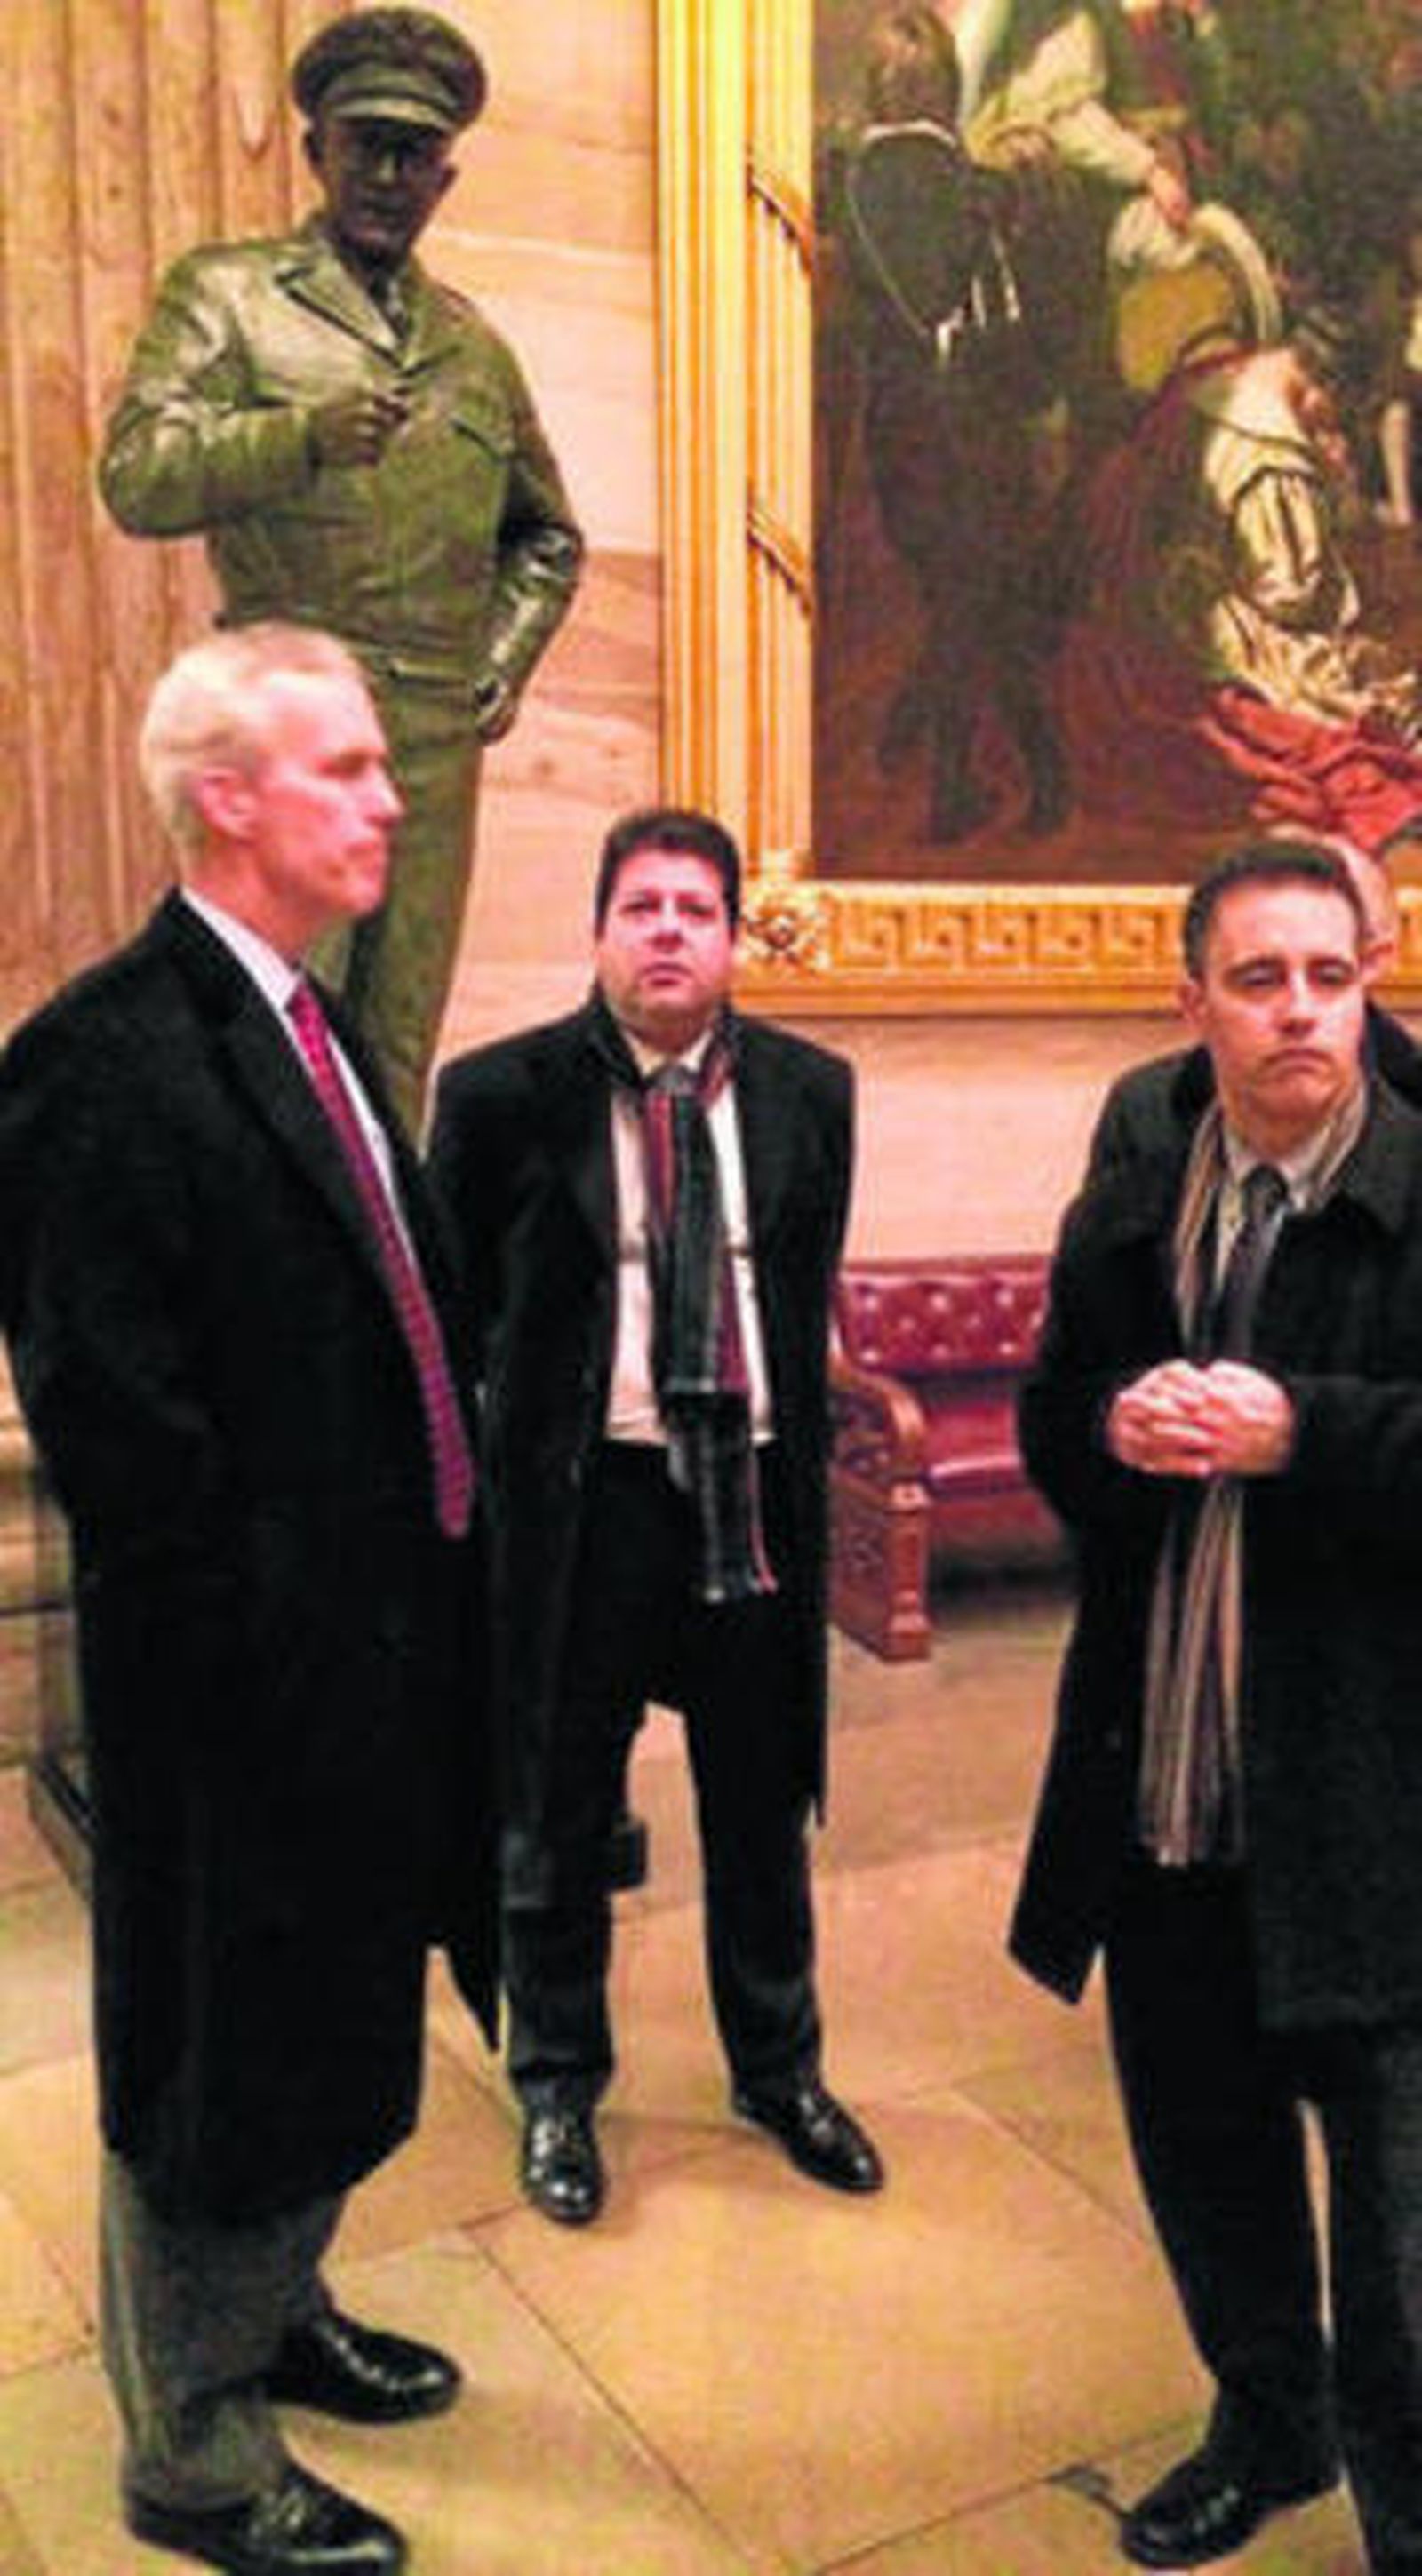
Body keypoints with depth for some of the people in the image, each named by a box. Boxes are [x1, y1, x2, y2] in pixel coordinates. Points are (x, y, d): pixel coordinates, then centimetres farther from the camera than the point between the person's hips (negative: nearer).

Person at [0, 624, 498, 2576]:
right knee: (215, 2056, 12)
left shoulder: (312, 1030, 9)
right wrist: (247, 1647, -18)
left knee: (325, 2026, 26)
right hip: (248, 1677, -9)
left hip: (378, 1641, 9)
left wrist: (425, 1597, 10)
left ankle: (273, 2319, 50)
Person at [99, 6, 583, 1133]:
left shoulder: (473, 343, 21)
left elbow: (547, 537, 32)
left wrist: (504, 665, 16)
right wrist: (305, 435, -19)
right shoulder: (225, 293, 7)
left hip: (439, 744, 5)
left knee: (400, 1049, 7)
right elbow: (136, 480, -6)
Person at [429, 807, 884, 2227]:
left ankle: (778, 2069, 41)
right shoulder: (503, 1095, -8)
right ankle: (557, 2089, 37)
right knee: (557, 1816, 13)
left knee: (762, 1804, 18)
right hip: (581, 1493, -2)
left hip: (753, 1492, 3)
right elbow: (450, 1301, 2)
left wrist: (796, 1438, 9)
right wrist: (511, 1422, 0)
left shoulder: (809, 1090, 2)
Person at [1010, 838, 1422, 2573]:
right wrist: (1115, 1423, -9)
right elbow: (1046, 1434, 12)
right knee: (1201, 2147, 23)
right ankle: (1266, 2424, 49)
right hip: (1163, 1783, 6)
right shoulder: (1123, 1217, 7)